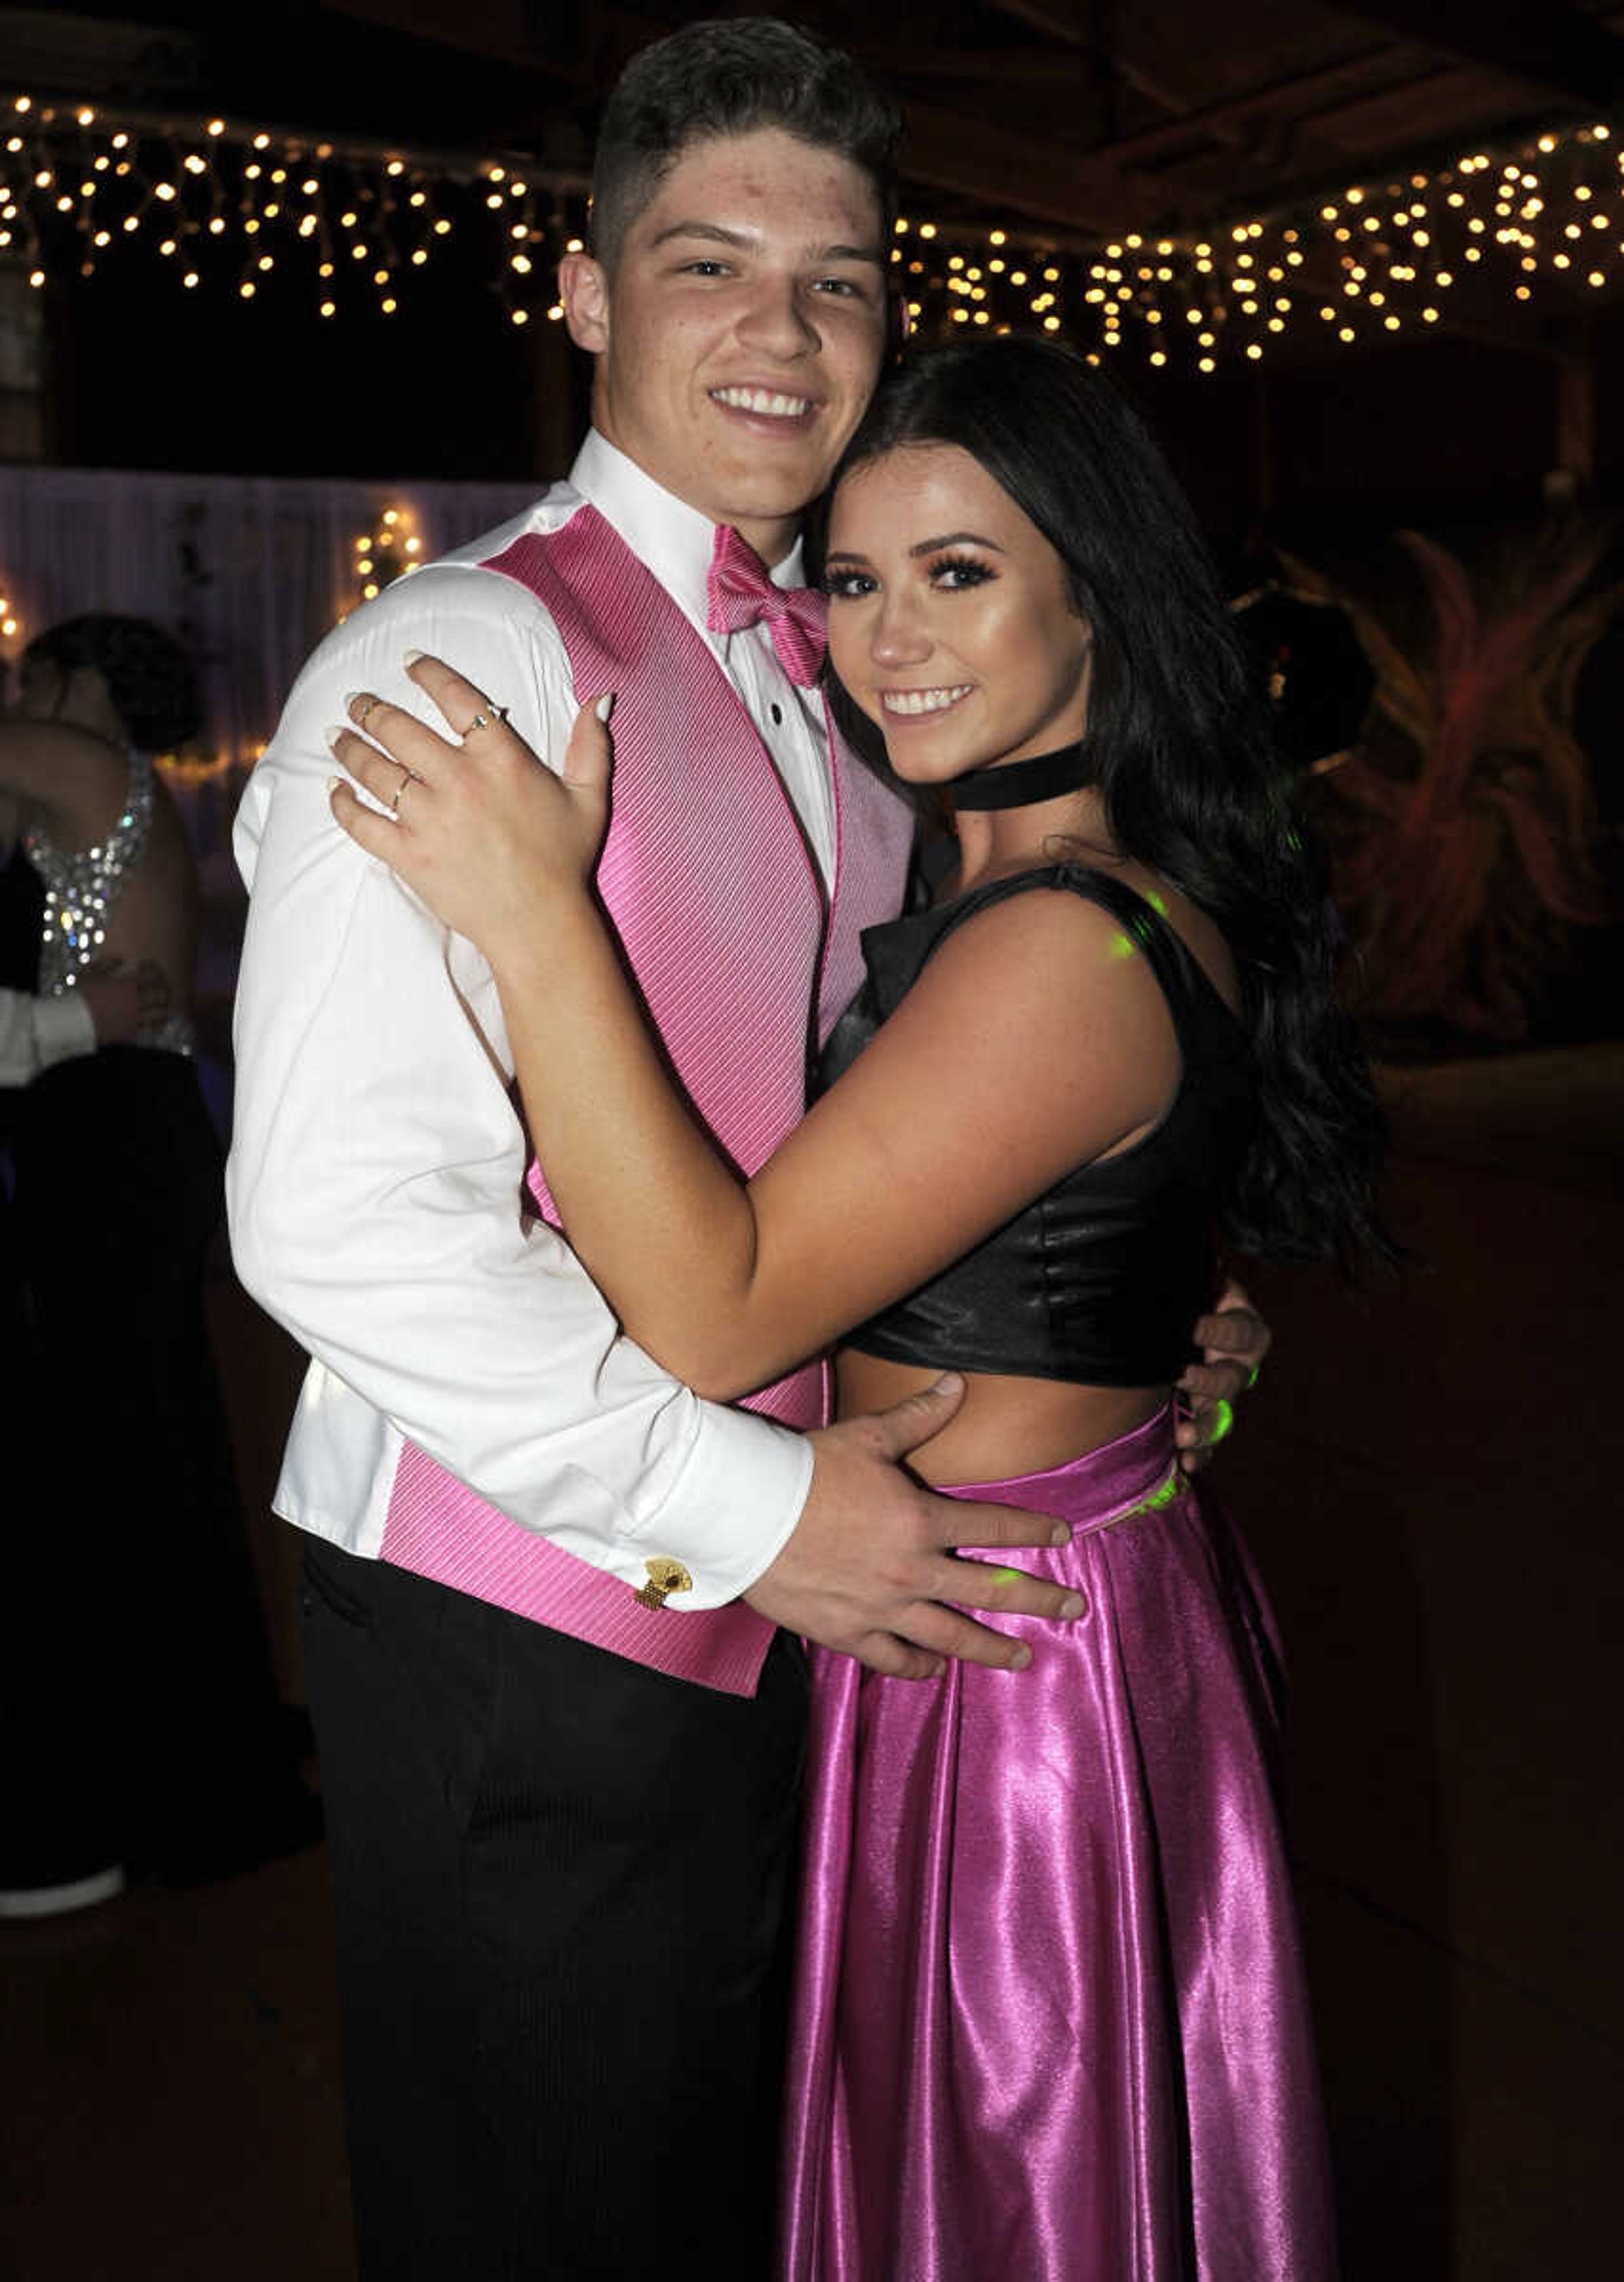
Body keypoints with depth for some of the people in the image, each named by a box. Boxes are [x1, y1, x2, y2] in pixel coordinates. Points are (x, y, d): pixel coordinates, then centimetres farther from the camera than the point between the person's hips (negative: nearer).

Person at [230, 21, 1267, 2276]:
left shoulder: (838, 682, 10)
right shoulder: (459, 657, -17)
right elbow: (339, 1218, -25)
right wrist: (744, 1502, -21)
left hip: (783, 1588, 7)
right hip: (520, 1608, -7)